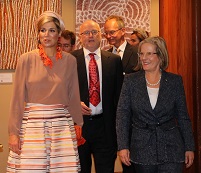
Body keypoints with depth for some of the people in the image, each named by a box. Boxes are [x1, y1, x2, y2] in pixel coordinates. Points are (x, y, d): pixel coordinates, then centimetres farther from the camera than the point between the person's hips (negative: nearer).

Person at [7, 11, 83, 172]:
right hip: (32, 124, -1)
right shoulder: (26, 59, 0)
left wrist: (78, 124, 18)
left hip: (62, 126, 2)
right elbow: (18, 98, 0)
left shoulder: (70, 61, 5)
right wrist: (13, 132, -2)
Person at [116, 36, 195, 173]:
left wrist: (189, 147, 3)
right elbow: (122, 115, -1)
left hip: (171, 148, 0)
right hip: (142, 150, 1)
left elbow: (183, 116, 4)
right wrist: (123, 146, -8)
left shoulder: (175, 81, 0)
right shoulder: (131, 81, 0)